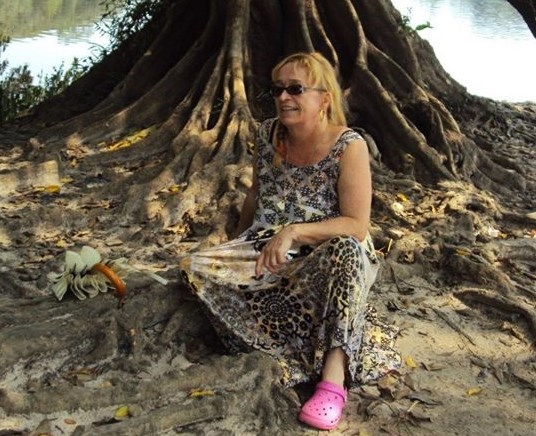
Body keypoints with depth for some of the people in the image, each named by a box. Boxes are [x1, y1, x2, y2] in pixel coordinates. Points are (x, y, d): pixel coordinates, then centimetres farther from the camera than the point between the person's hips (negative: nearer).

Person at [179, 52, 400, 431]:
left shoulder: (349, 146, -15)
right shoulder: (268, 134, 0)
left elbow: (356, 226, -24)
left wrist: (293, 232, -34)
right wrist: (239, 247, 17)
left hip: (327, 261, -4)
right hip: (270, 252, 5)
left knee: (347, 252, -40)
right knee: (196, 268, -20)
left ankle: (334, 379, -39)